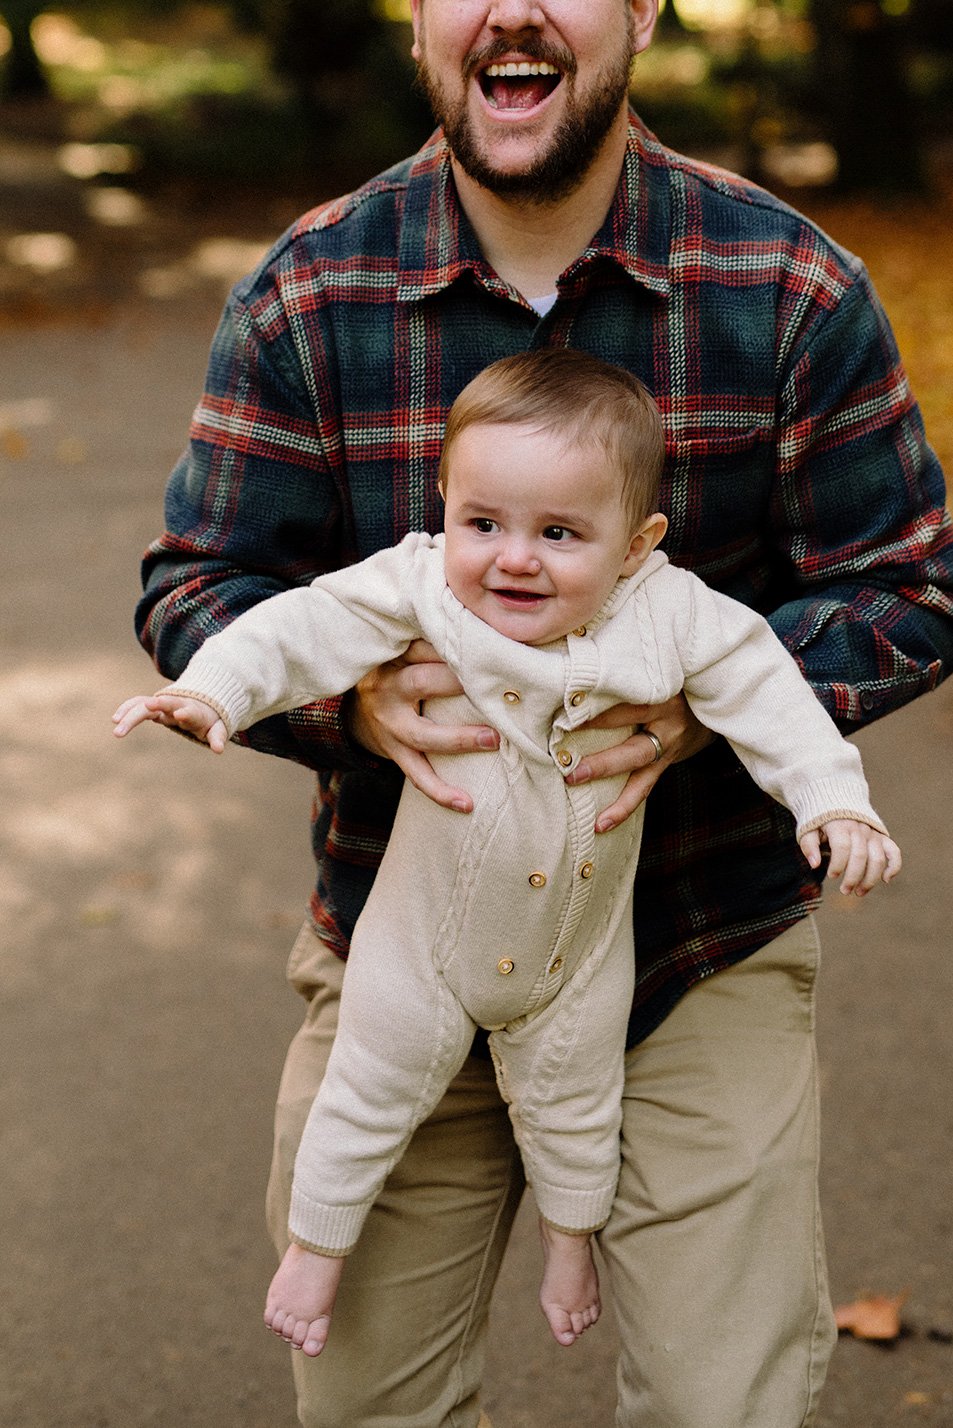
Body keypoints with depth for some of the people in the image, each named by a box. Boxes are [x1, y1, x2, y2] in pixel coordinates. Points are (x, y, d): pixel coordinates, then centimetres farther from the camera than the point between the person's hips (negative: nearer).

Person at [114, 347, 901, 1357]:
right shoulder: (420, 585, -23)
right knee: (370, 1095, 16)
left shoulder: (671, 618, -21)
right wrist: (210, 691, -36)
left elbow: (767, 696, -14)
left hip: (581, 951, 2)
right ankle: (317, 1241, 42)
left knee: (571, 1106, 26)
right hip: (428, 933, -2)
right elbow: (307, 627, -23)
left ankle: (570, 1235, 55)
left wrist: (835, 801, -22)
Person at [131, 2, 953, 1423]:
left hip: (705, 950, -1)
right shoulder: (306, 294, -5)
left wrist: (705, 702, -21)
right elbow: (195, 588, -1)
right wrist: (350, 695, -23)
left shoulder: (793, 289, -7)